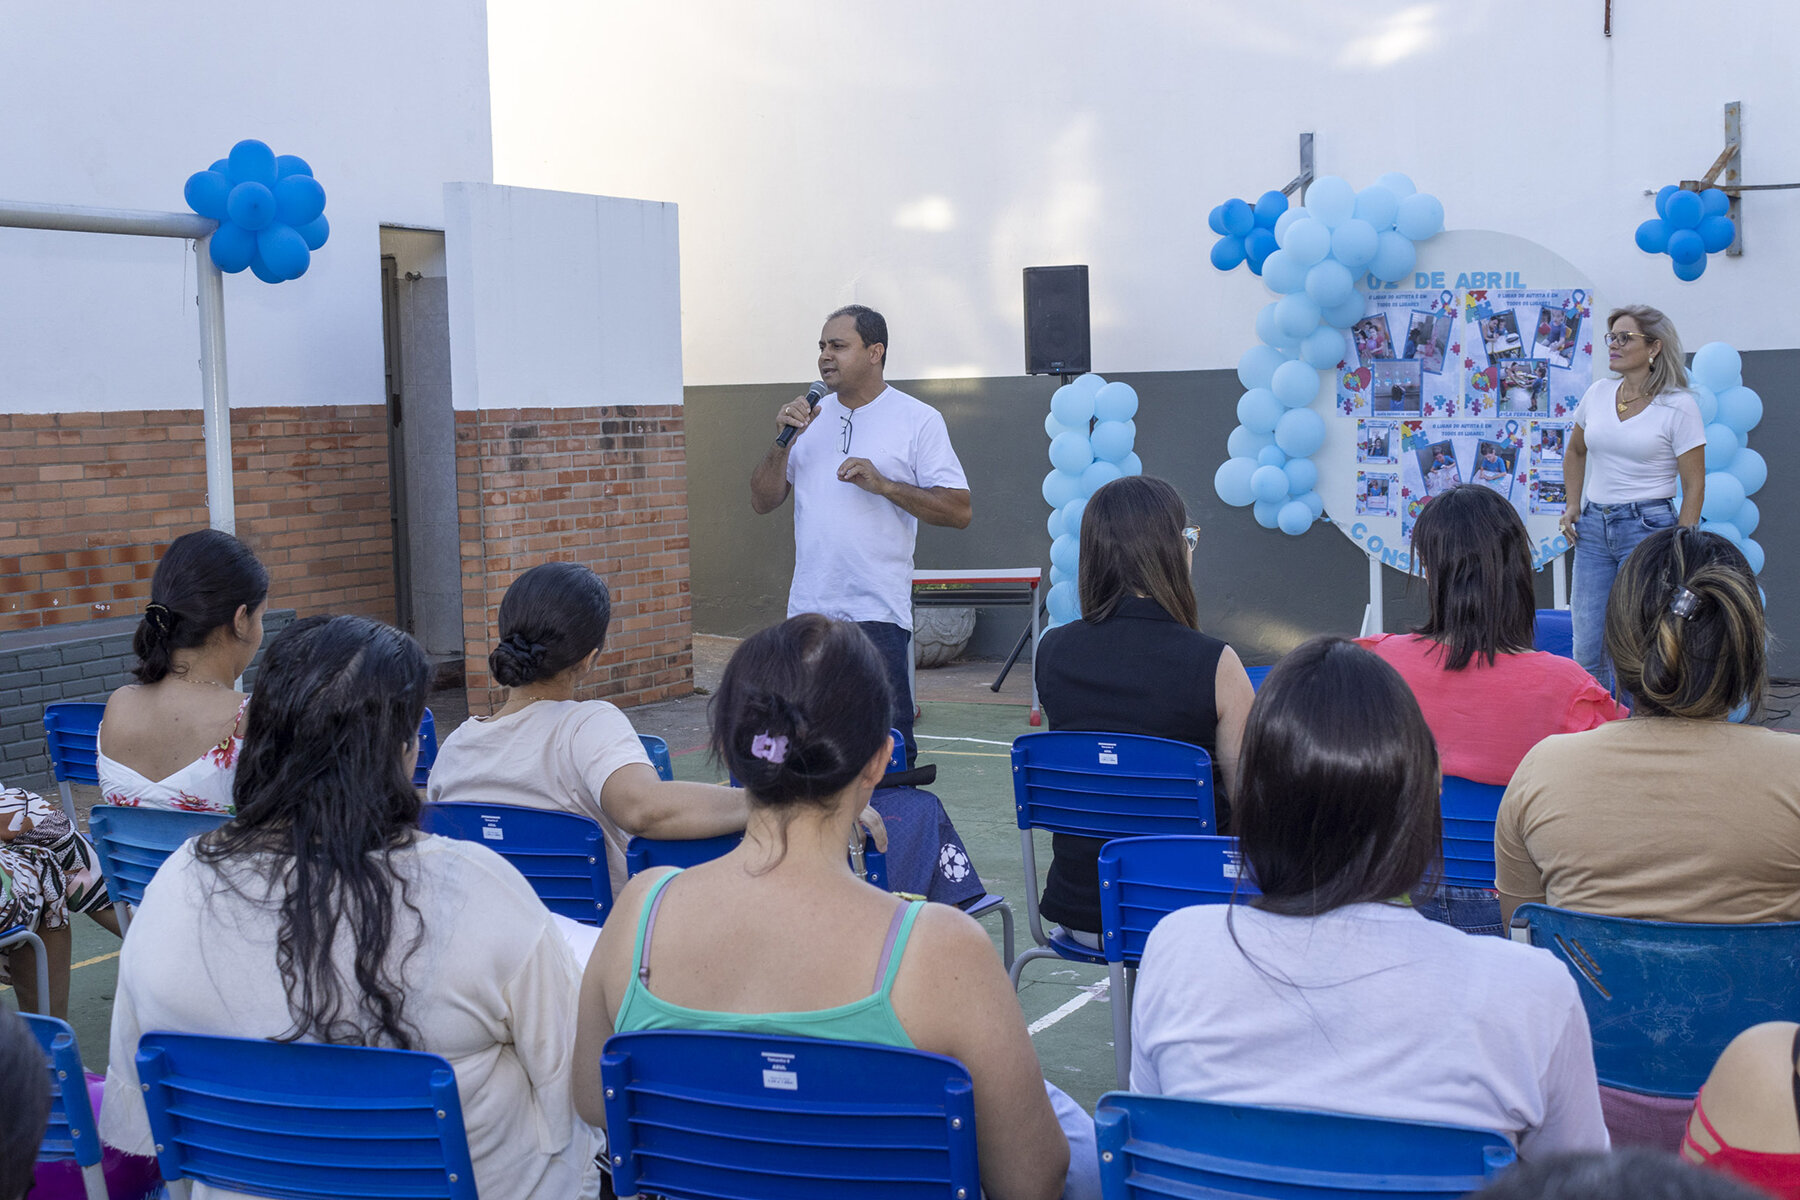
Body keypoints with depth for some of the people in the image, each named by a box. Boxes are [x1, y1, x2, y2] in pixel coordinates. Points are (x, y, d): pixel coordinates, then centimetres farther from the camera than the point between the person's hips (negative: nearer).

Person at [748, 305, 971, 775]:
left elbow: (959, 511, -6)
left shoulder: (918, 420, -1)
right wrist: (783, 440, -2)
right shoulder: (808, 417, 14)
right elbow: (763, 501, 13)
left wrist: (883, 484, -16)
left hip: (877, 612, -5)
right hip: (807, 609, 5)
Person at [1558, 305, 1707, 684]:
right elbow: (1575, 452, 25)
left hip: (1648, 525, -5)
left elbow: (1694, 487, -6)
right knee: (1587, 648, 4)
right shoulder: (1598, 393, 7)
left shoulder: (1678, 406, -7)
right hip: (1592, 528, 5)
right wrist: (1573, 505, 13)